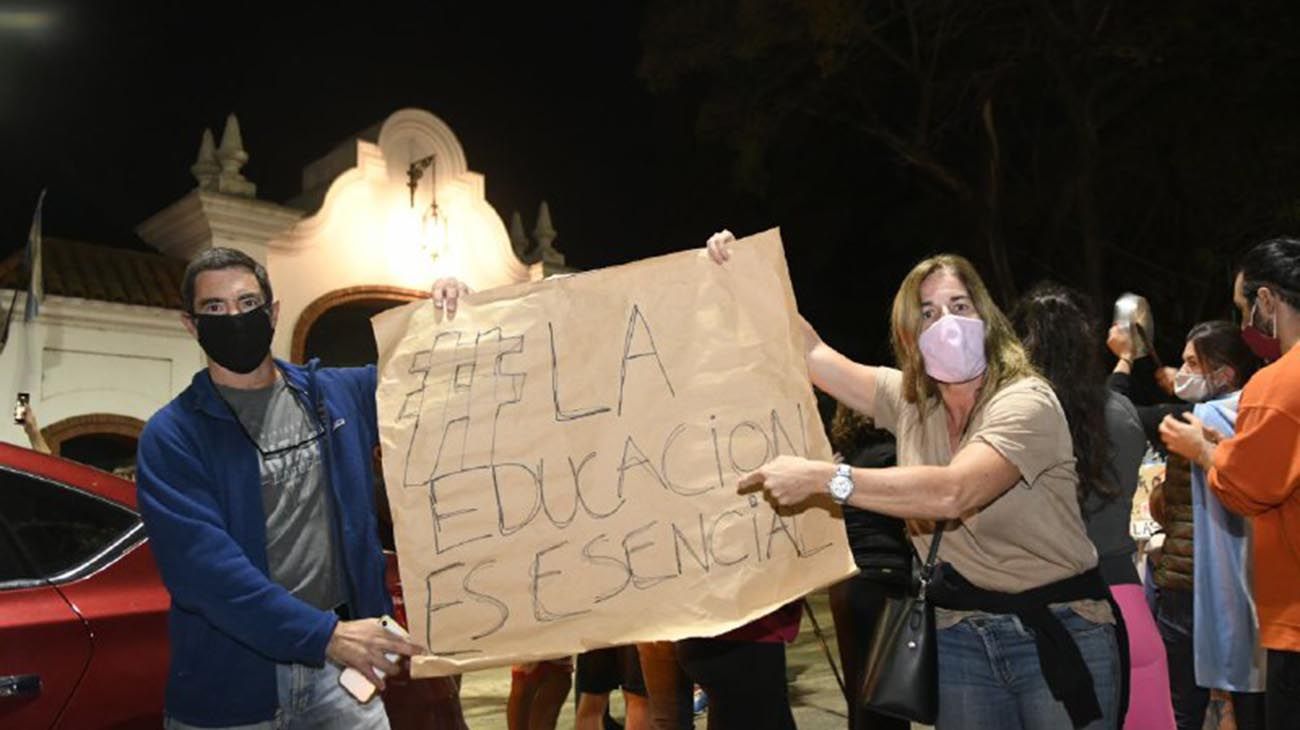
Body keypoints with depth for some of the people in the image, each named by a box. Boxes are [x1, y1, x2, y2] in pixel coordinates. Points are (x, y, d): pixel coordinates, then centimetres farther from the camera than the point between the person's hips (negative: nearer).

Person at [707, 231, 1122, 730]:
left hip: (1057, 634, -4)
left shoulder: (1026, 403, -17)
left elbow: (951, 493, -33)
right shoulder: (907, 400, 1)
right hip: (962, 637, 5)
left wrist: (822, 478, -35)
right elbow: (811, 354, 4)